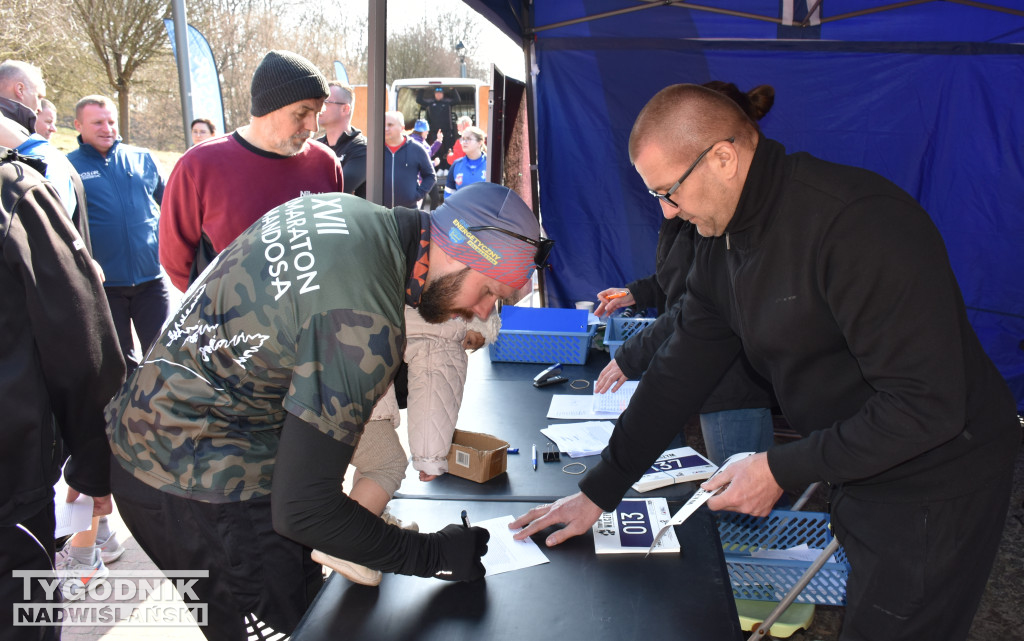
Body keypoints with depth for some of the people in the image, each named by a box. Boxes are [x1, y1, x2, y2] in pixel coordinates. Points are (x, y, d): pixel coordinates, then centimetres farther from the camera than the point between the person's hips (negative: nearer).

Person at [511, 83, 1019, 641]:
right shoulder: (722, 240, -1)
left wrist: (782, 469, -22)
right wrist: (598, 492, 1)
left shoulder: (861, 223, -28)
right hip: (856, 473, 7)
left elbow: (928, 406, -28)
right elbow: (679, 373, 2)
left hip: (934, 486, -7)